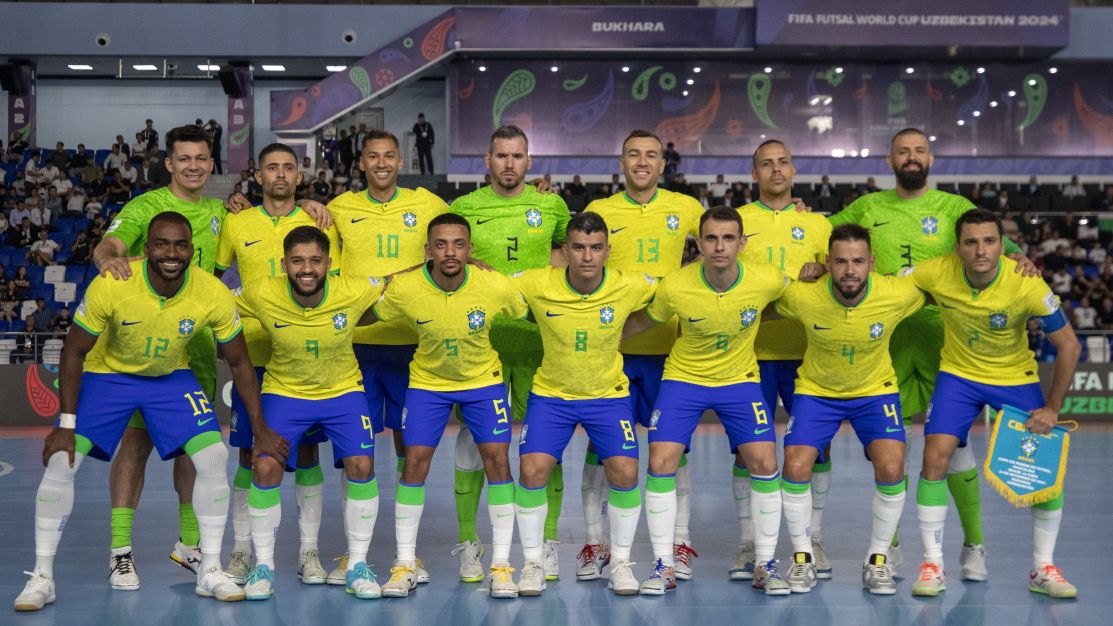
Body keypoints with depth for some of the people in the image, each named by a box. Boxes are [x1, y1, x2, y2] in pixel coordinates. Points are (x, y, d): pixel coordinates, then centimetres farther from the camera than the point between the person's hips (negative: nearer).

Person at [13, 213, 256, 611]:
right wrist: (66, 425, -19)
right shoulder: (110, 286, -30)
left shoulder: (214, 295, -24)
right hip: (107, 373, -1)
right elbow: (74, 353, -16)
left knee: (214, 459, -13)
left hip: (172, 377, 2)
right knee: (60, 462, -13)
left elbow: (238, 363, -9)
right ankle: (42, 577, 3)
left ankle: (210, 572, 3)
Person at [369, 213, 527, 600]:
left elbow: (525, 315, -3)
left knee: (497, 459, -9)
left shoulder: (496, 286, -23)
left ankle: (501, 564, 2)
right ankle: (405, 565, 6)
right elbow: (373, 316, -2)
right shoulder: (404, 288, -22)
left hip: (483, 379, 0)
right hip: (427, 381, 0)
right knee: (415, 461, -7)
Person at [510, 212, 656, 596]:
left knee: (625, 474, -12)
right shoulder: (536, 285, -17)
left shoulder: (630, 287, -16)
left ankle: (620, 562, 10)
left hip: (609, 394, 0)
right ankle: (532, 564, 6)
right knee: (533, 471, -13)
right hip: (551, 393, 0)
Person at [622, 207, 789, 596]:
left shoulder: (767, 281, -20)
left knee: (765, 464, -10)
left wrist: (752, 318, -2)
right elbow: (642, 321, -1)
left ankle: (765, 565, 8)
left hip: (740, 379, 1)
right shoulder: (675, 286, -21)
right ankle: (664, 567, 3)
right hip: (683, 378, 0)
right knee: (660, 463, -12)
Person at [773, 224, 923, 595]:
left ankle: (877, 560, 4)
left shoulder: (899, 295, -23)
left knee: (891, 469, -18)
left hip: (875, 390, 0)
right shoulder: (800, 296, -25)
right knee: (795, 468, -15)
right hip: (816, 390, 0)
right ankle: (803, 558, 8)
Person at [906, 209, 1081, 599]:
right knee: (935, 457, -17)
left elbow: (1069, 346, -15)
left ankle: (1043, 569, 11)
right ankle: (932, 566, -3)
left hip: (1017, 377, 0)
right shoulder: (935, 273, -22)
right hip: (958, 374, 0)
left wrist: (1052, 408, -15)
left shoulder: (1027, 286, -25)